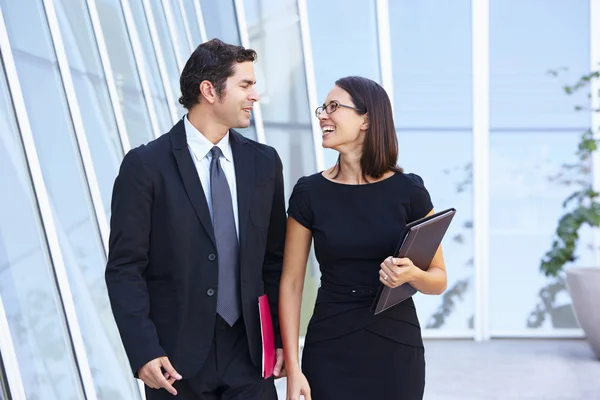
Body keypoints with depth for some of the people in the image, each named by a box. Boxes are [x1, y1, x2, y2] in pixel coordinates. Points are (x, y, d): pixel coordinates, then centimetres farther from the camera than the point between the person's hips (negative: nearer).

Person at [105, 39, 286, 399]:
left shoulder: (264, 162, 5)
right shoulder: (146, 165, -7)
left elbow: (274, 258, 9)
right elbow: (125, 268, -8)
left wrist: (282, 337, 7)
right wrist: (143, 352, -14)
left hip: (249, 351, 3)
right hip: (177, 356, -3)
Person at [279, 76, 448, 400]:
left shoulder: (408, 190, -4)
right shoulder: (309, 193, -3)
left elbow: (439, 280, 3)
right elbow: (290, 284, -2)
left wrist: (412, 275, -20)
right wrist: (293, 368, -7)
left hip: (397, 351, 0)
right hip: (329, 352, 0)